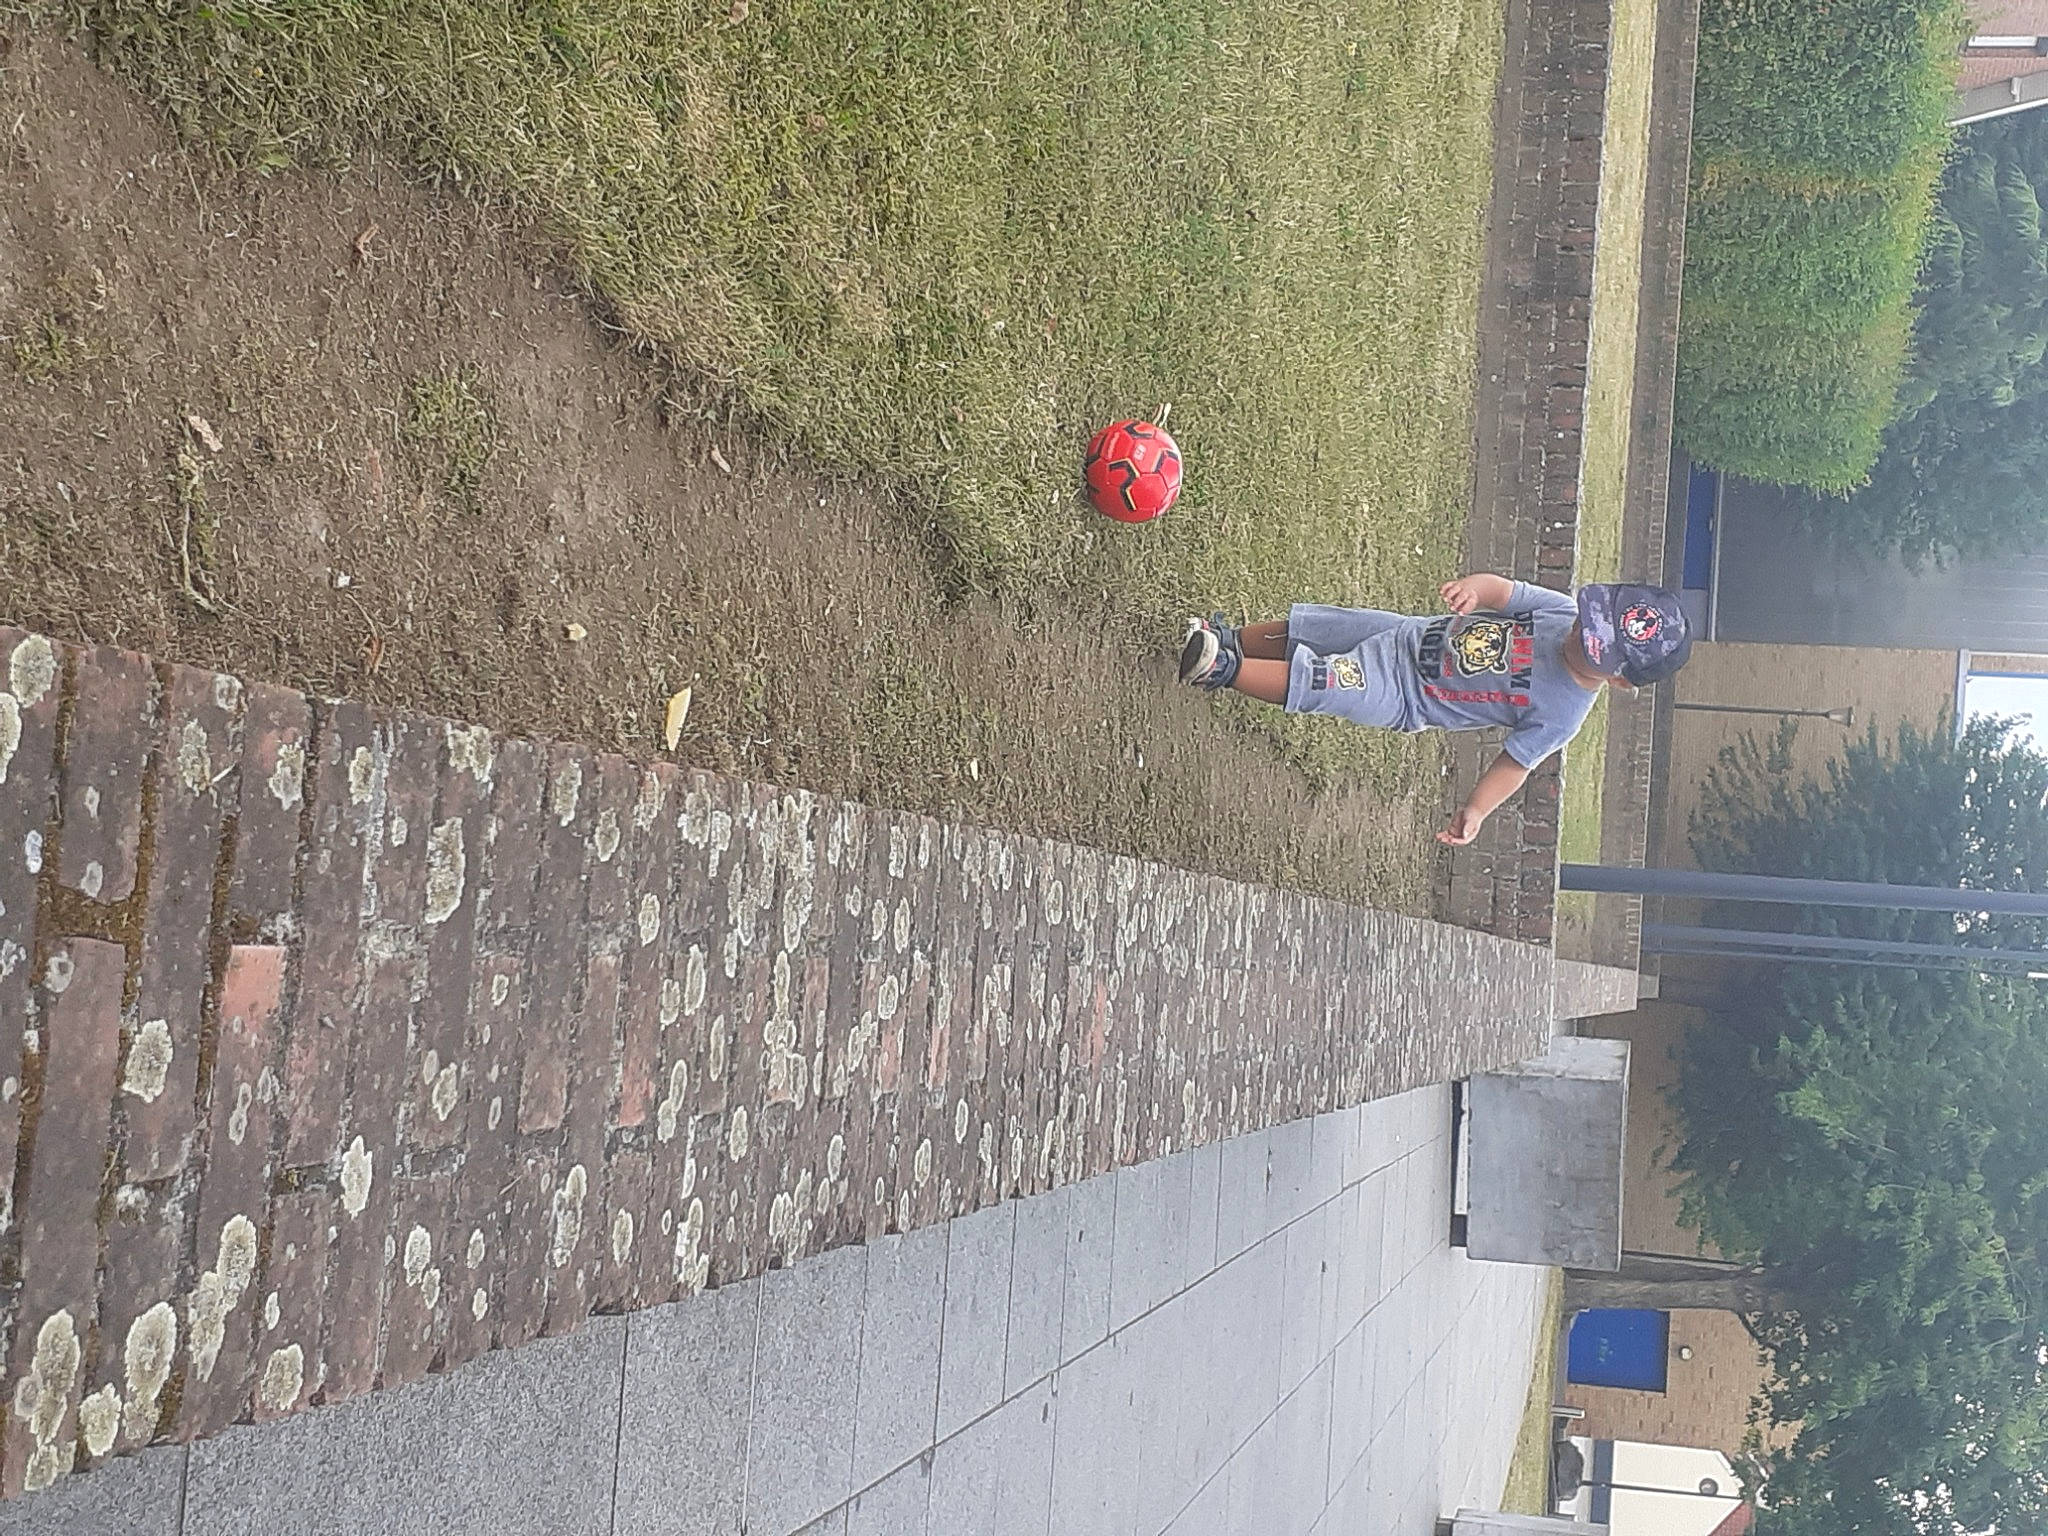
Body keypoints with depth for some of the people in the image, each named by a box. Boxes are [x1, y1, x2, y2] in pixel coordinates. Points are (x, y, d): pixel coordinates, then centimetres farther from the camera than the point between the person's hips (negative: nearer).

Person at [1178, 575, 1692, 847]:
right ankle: (1227, 641, 29)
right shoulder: (1565, 613, -13)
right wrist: (1475, 585, -29)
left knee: (1312, 683, -20)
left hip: (1403, 698, -5)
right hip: (1415, 633, 5)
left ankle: (1225, 669, -4)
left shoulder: (1561, 713, -22)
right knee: (1295, 630, 5)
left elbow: (1516, 760, -14)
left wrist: (1476, 810, -27)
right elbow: (1504, 592, -7)